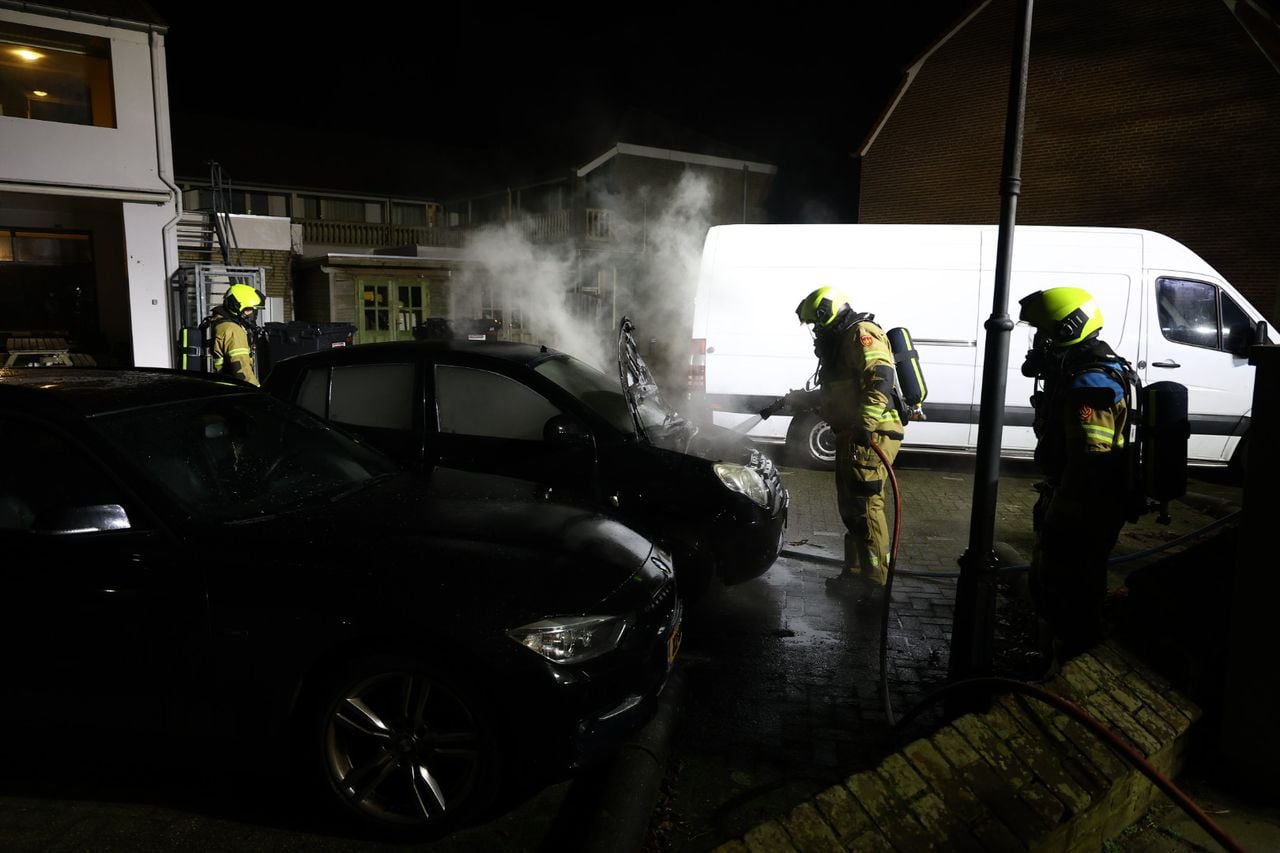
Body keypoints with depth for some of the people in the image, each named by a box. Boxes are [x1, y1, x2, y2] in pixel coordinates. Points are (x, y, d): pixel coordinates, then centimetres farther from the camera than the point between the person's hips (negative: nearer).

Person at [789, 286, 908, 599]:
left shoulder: (861, 333, -8)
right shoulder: (841, 343, 25)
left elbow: (881, 377, -25)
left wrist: (866, 423, -34)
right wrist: (802, 399, 38)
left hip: (872, 436, -11)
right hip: (852, 435, 11)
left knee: (865, 506, -11)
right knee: (850, 506, 15)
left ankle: (878, 585, -6)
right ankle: (855, 571, 27)